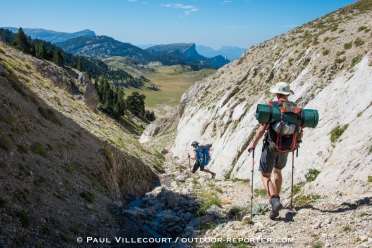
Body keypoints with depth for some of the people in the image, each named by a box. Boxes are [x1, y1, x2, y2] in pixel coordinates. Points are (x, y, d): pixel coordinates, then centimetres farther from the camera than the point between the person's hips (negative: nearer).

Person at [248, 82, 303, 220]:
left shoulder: (271, 106, -11)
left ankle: (274, 200, -18)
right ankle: (276, 198, 34)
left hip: (271, 145, -5)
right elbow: (300, 132, 6)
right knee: (277, 171, 27)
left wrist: (254, 143, -5)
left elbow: (262, 128, -16)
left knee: (265, 175, 2)